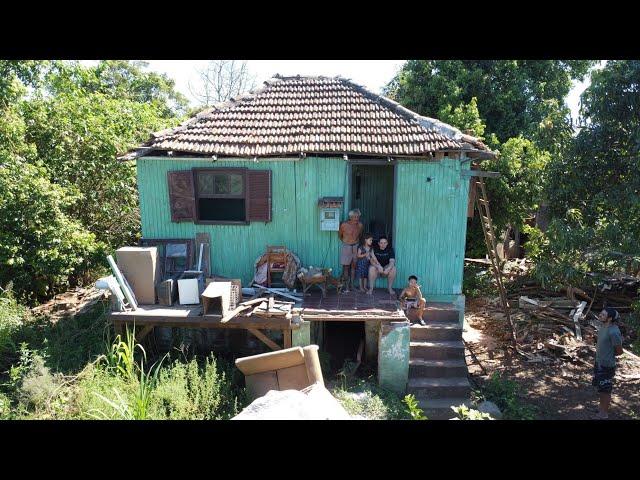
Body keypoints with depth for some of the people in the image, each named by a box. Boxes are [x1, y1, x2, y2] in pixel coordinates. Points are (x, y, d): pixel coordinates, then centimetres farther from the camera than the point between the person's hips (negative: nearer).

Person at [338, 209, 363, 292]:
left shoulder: (360, 225, -4)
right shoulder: (344, 225, -15)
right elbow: (339, 235, 2)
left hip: (356, 247, 4)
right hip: (346, 247, -3)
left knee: (353, 266, 7)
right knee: (346, 266, -1)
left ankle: (352, 285, 14)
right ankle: (346, 286, 6)